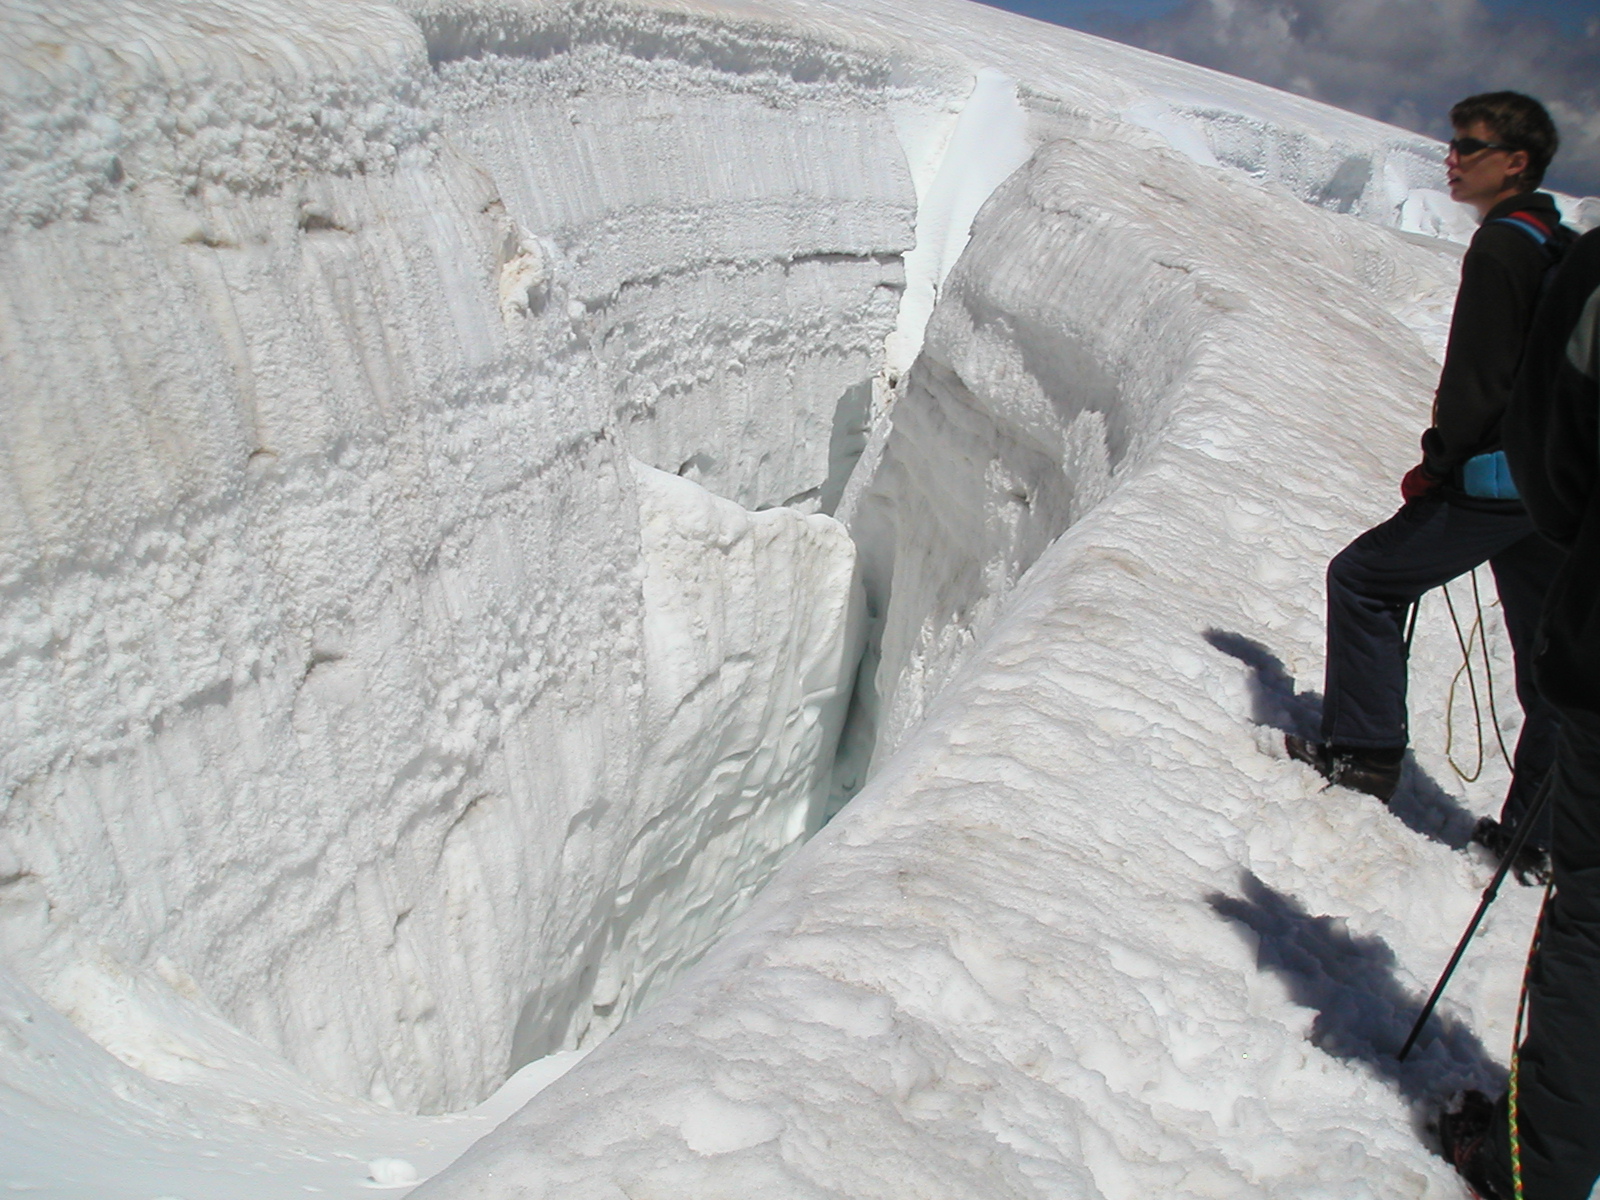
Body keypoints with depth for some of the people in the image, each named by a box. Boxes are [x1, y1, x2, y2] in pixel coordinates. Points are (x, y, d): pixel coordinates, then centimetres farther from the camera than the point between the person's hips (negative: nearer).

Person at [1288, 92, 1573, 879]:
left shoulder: (1500, 248, -12)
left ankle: (1365, 752, 11)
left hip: (1495, 484, -9)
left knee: (1364, 578, 6)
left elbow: (1477, 381, -18)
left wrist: (1434, 466, -7)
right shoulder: (1566, 250, 15)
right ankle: (1539, 834, 20)